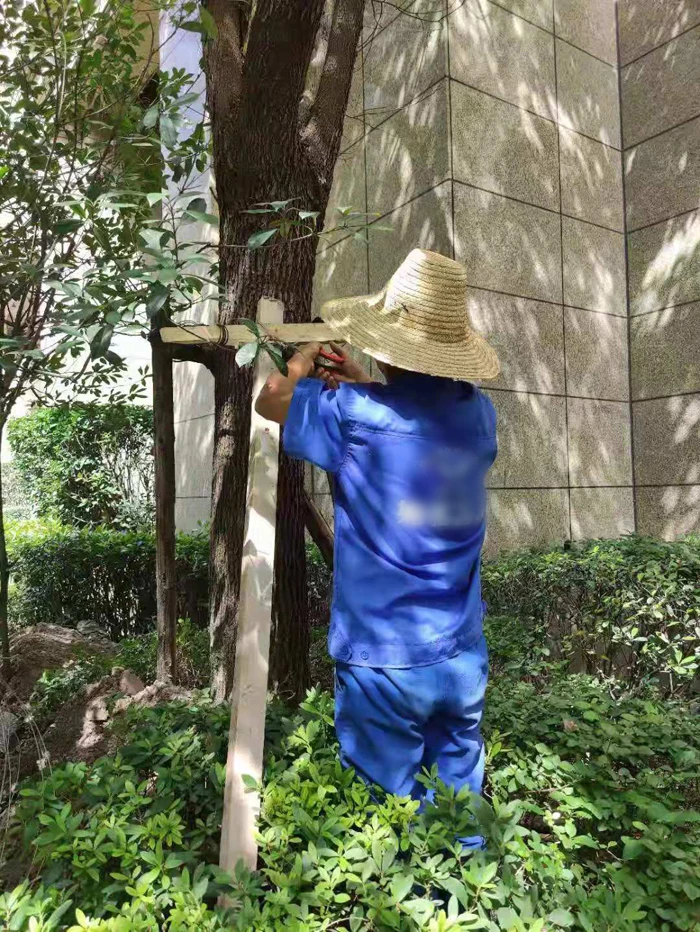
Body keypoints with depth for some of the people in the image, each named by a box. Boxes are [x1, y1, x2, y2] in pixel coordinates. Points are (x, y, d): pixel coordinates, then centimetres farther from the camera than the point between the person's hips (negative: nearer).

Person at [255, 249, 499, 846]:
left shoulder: (355, 415, -18)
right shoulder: (479, 412, -2)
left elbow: (269, 401, 0)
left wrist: (302, 365, 18)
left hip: (381, 663, -5)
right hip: (464, 659, 5)